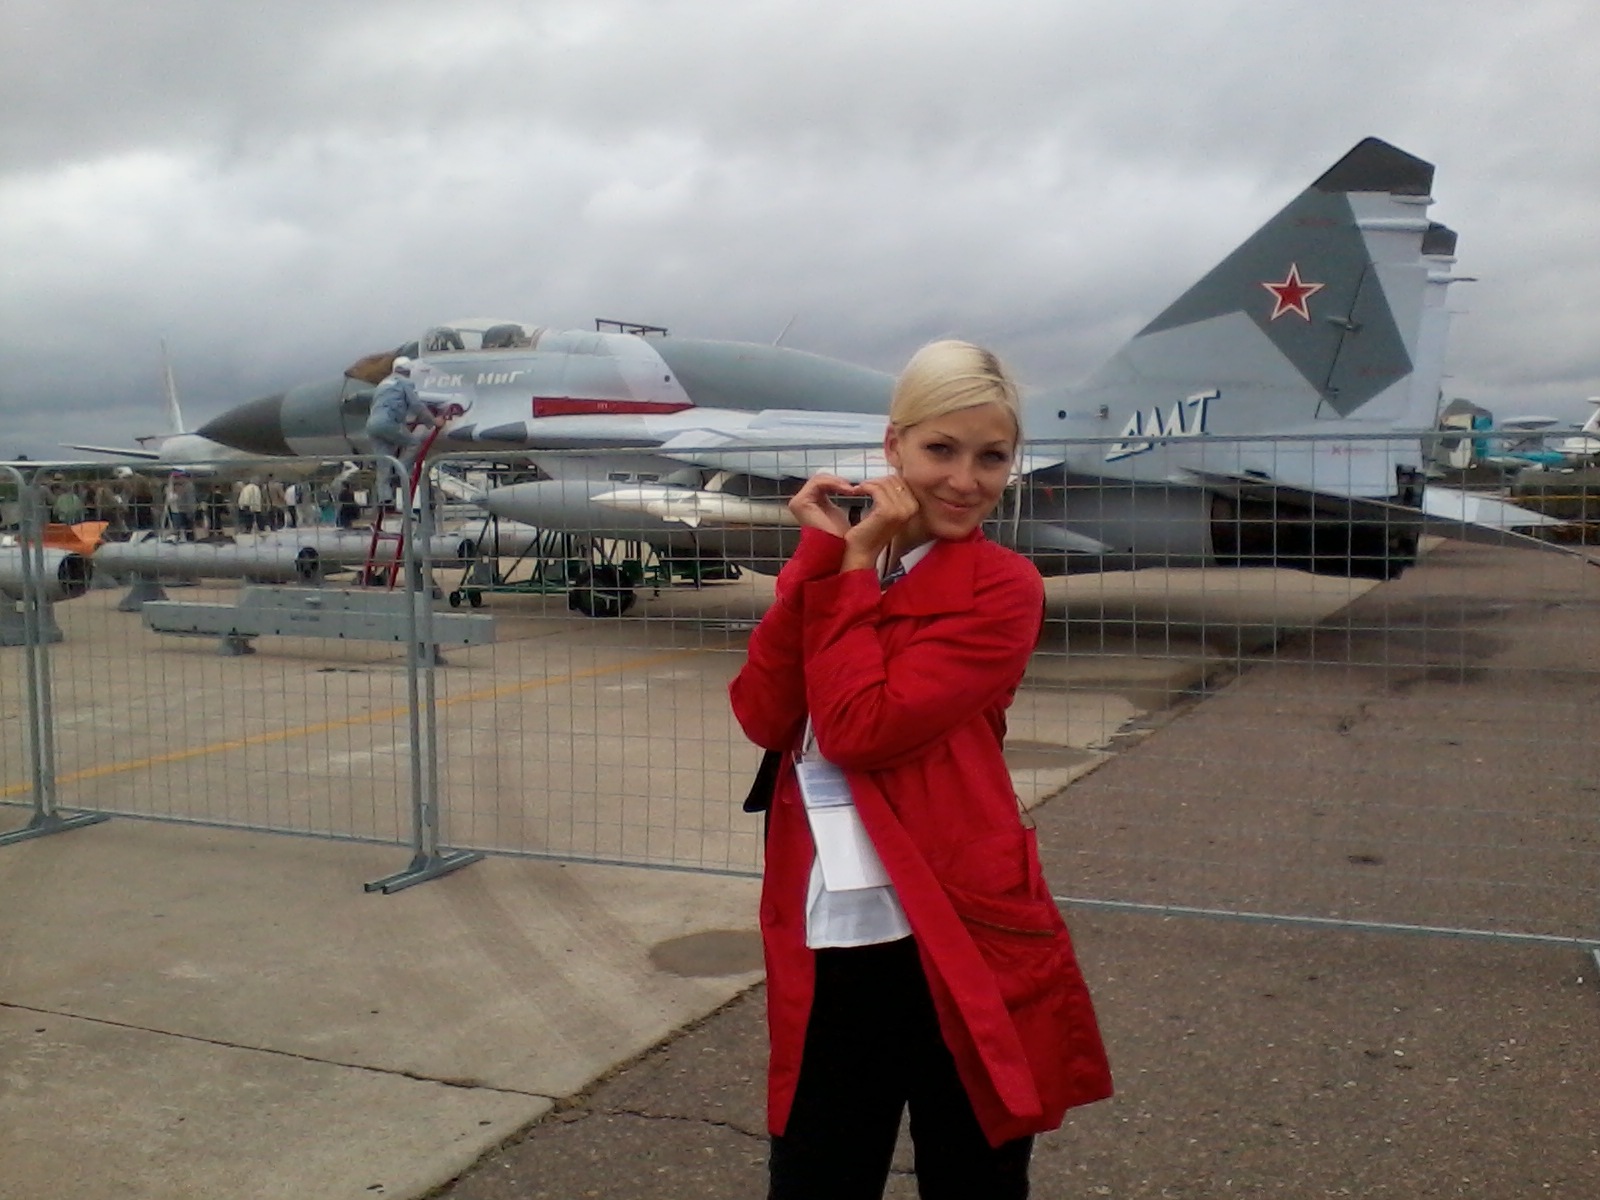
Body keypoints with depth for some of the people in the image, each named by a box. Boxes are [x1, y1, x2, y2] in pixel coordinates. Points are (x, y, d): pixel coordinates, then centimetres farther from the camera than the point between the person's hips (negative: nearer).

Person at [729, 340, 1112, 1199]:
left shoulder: (1003, 587, -6)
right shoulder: (829, 562, 9)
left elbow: (862, 728, -18)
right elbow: (761, 717, -7)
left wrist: (855, 566, -10)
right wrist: (820, 558, -11)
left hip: (957, 942, -3)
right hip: (827, 946, 4)